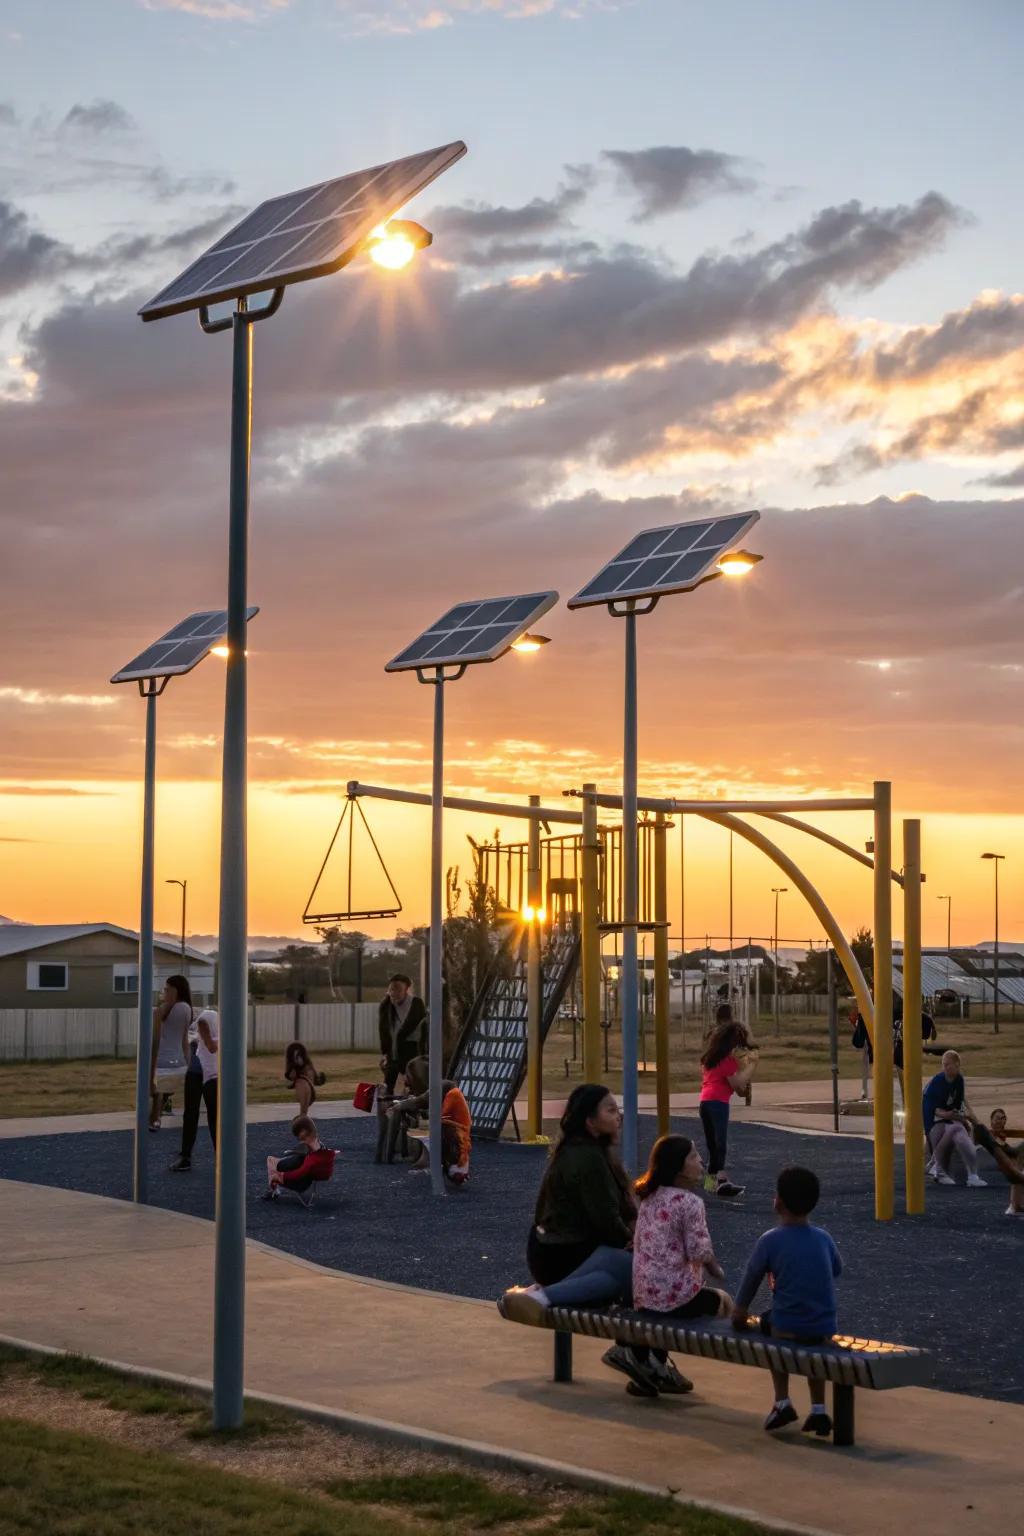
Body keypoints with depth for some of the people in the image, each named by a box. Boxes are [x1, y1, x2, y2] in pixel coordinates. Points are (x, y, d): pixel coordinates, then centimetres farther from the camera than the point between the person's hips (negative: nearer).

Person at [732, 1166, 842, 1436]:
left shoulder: (769, 1240, -9)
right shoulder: (823, 1238, 2)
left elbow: (751, 1280, 2)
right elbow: (837, 1271, 20)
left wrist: (740, 1312, 19)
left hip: (786, 1328, -3)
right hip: (825, 1330, 3)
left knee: (767, 1323, 31)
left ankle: (782, 1402, 19)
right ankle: (818, 1408, 23)